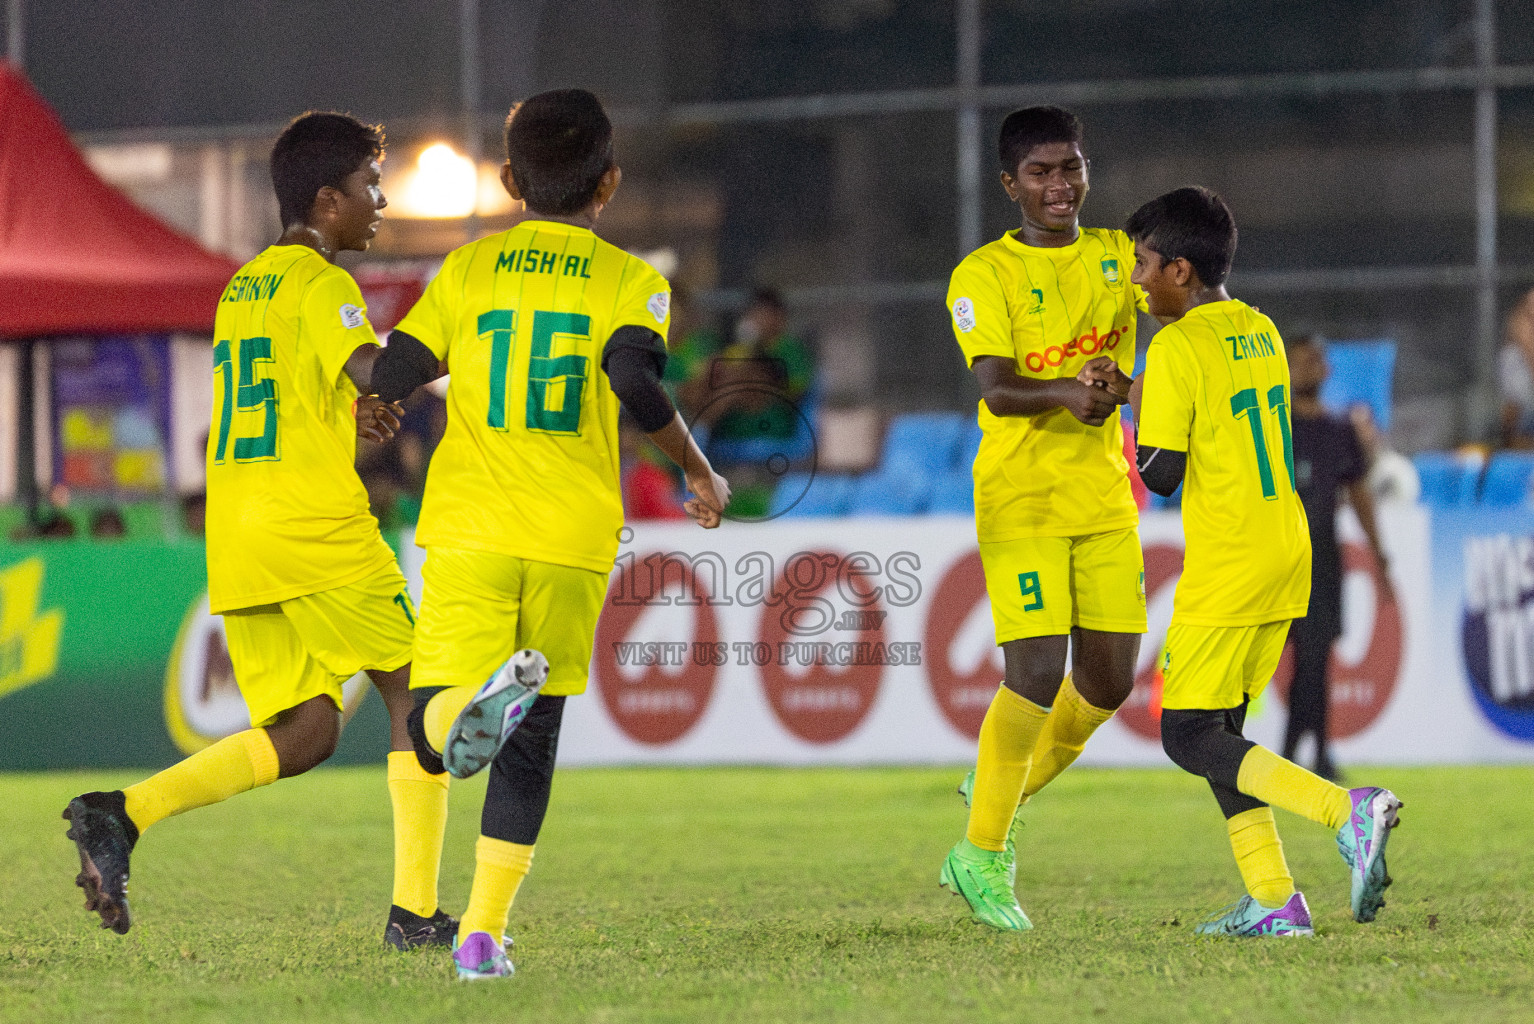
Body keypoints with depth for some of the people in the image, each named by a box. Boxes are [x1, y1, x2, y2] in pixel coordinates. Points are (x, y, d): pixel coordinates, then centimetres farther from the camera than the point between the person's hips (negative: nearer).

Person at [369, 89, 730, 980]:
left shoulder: (469, 271, 9)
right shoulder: (630, 281, 3)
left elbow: (390, 378, 4)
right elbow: (635, 382, -15)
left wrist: (448, 360, 27)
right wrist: (701, 474, -2)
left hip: (470, 529, 0)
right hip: (573, 539, 0)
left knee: (436, 736, -4)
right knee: (531, 743, 11)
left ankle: (477, 702, -40)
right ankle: (484, 932, 6)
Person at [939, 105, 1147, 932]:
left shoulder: (1119, 258, 9)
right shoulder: (984, 275, -5)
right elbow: (996, 391, -17)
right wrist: (1065, 393, -38)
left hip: (1102, 495, 5)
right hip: (1018, 495, -5)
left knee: (1109, 679, 3)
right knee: (1038, 676, -14)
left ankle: (1002, 796, 28)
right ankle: (982, 854, 0)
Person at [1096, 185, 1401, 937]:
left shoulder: (1176, 347, -13)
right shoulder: (1260, 331, 12)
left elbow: (1162, 474, -16)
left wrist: (1137, 413, 1)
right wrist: (1131, 389, 22)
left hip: (1225, 567, -9)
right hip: (1285, 557, 9)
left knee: (1189, 738, -4)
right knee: (1217, 730, 14)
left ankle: (1347, 811, -21)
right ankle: (1273, 898, 6)